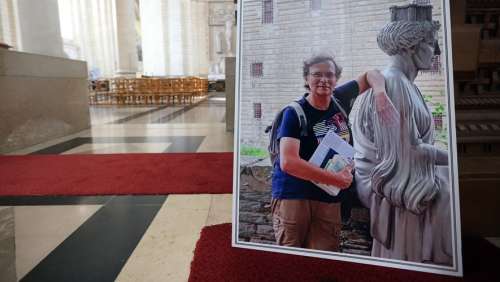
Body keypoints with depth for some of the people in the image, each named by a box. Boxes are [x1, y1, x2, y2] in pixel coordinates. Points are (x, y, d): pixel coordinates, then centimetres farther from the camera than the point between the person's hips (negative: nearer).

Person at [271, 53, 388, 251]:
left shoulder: (340, 100, 5)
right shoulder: (295, 113, -11)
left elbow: (370, 74, 20)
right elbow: (288, 162, -22)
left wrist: (380, 91, -4)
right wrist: (337, 179, -19)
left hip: (330, 200, 5)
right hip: (293, 196, -4)